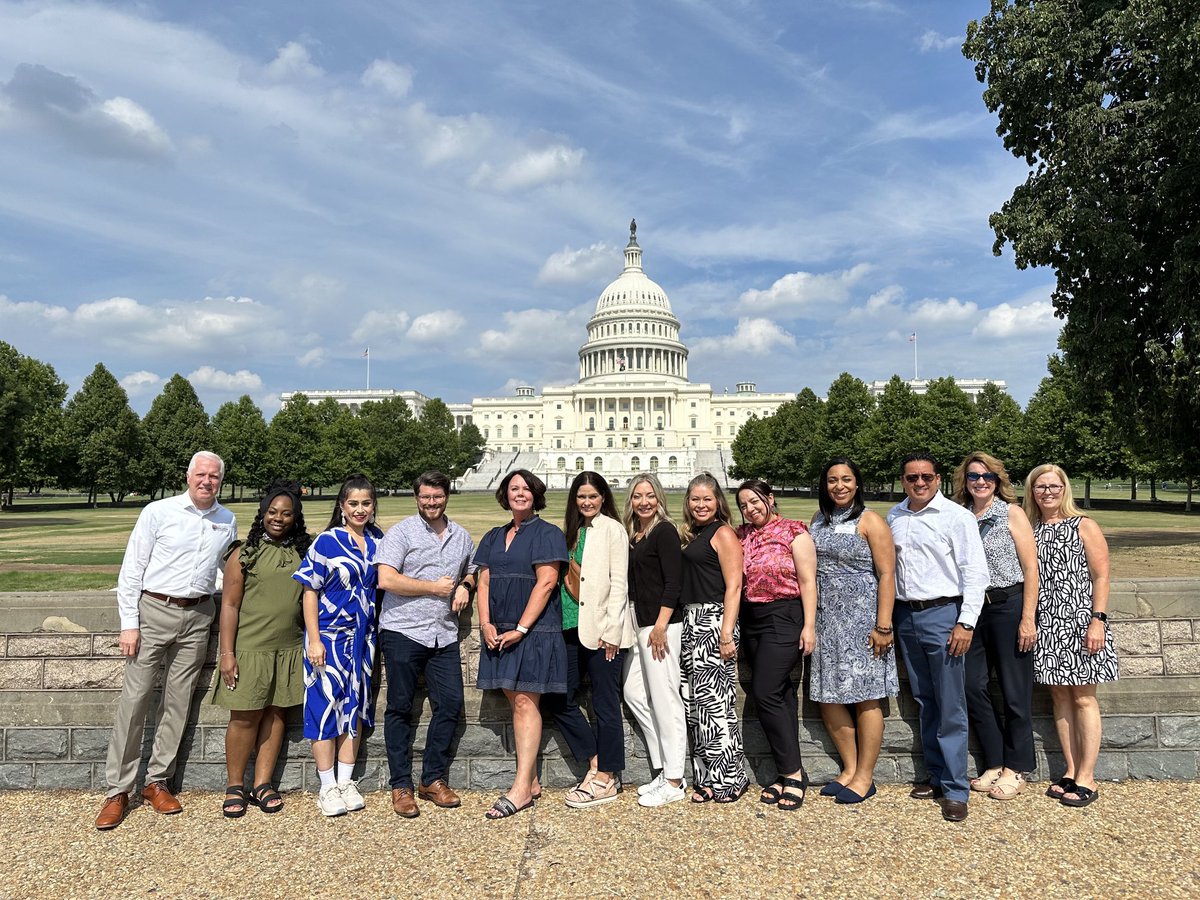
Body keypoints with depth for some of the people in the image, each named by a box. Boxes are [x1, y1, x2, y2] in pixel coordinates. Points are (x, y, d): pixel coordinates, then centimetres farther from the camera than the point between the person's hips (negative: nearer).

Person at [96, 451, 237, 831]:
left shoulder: (228, 522, 6)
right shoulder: (158, 512, -3)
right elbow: (131, 570, -3)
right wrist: (129, 624, -7)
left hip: (198, 618, 3)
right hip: (154, 612, -3)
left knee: (178, 701, 8)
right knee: (134, 700, -1)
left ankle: (157, 782, 21)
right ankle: (118, 790, 11)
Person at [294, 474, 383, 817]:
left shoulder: (378, 541, 4)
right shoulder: (327, 542, -9)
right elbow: (310, 592, -8)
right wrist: (314, 640, -12)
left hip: (363, 637, 5)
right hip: (329, 635, -4)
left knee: (355, 706, 10)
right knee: (326, 705, 1)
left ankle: (346, 781, 23)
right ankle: (328, 787, 14)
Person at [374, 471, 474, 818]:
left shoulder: (462, 536, 13)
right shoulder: (400, 532, -4)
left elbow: (470, 572, 27)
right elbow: (386, 579, -15)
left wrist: (465, 586, 3)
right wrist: (436, 587, -10)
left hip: (444, 634, 5)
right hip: (403, 632, -5)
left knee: (450, 704, 4)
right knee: (400, 708, 5)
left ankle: (433, 779, 19)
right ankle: (401, 786, 16)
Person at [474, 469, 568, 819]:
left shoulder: (547, 534, -3)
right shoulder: (493, 538, 17)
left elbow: (546, 582, -11)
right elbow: (484, 583, 12)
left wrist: (521, 628, -16)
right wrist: (486, 624, -3)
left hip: (534, 631, -6)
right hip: (499, 633, 6)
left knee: (526, 701, -7)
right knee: (516, 702, 8)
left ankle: (521, 787, -4)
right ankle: (531, 782, 16)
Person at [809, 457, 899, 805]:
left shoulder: (870, 521, -6)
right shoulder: (819, 521, 12)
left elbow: (886, 574, -10)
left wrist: (883, 626, -16)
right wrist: (809, 620, 11)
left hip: (861, 617, -6)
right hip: (826, 618, 6)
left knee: (865, 697, 2)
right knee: (828, 696, 8)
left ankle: (865, 777, 15)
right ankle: (849, 769, 24)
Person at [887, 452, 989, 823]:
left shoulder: (957, 516, -7)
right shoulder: (894, 517, 9)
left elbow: (975, 573, -9)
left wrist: (966, 623, -14)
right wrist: (887, 617, 11)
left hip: (942, 614, -5)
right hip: (906, 615, 5)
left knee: (951, 709, -2)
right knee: (924, 703, 14)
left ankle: (955, 790, 7)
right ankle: (937, 776, 25)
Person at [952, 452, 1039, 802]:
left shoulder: (1011, 513, -3)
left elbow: (1030, 569, -6)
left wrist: (1028, 619, -12)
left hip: (1008, 606, -4)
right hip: (971, 610, 5)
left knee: (1014, 691, 4)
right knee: (974, 688, 6)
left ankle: (1016, 768, 19)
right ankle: (994, 763, 22)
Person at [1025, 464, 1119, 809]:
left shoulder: (1084, 526, -1)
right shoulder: (1030, 530, 10)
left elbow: (1101, 576, -5)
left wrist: (1098, 620, -13)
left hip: (1079, 620, -4)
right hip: (1046, 623, 4)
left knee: (1083, 697, 0)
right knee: (1060, 696, 8)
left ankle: (1087, 778, 7)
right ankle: (1071, 772, 18)